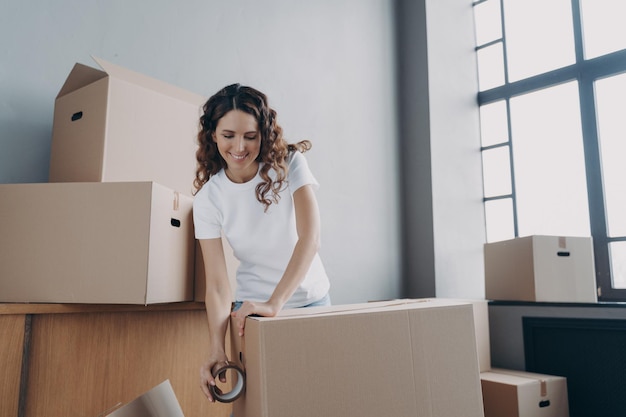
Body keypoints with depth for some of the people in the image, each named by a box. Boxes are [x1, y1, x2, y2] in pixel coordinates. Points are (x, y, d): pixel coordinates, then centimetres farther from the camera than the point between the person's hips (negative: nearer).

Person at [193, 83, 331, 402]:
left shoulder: (289, 163, -14)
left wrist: (275, 302, -36)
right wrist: (216, 351, -29)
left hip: (310, 299, 0)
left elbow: (310, 237, -26)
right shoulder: (207, 198, -12)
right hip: (252, 307, 0)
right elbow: (217, 283, -16)